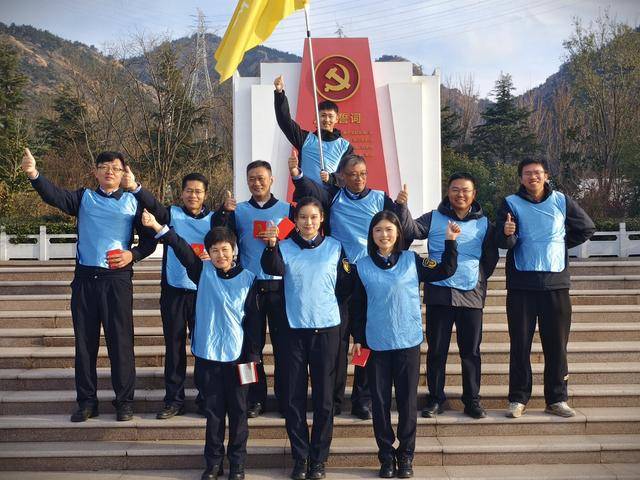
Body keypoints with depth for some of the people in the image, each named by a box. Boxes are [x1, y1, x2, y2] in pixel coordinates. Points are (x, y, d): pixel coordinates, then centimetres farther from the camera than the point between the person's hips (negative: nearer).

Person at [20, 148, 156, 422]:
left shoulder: (133, 202, 6)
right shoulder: (84, 198, 10)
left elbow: (149, 240, 7)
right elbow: (55, 196, -9)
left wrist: (132, 254, -13)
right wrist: (34, 175, -27)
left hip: (117, 278, -2)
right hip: (85, 278, 2)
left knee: (120, 341, 0)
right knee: (84, 341, 7)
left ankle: (124, 401, 11)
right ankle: (87, 401, 17)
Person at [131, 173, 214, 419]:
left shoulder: (214, 220, 6)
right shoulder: (172, 214, 3)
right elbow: (153, 205, -15)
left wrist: (213, 256, -14)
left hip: (203, 291, 0)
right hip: (173, 290, 0)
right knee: (174, 346, 6)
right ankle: (174, 400, 16)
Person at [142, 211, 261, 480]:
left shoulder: (248, 278, -2)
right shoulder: (203, 271, 1)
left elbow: (253, 320, 0)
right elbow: (182, 249, -13)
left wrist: (253, 355, -1)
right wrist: (159, 228, -26)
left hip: (237, 356, -1)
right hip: (207, 354, 1)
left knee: (238, 410, 8)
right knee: (213, 410, 11)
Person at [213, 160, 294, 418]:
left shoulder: (287, 209, 8)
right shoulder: (238, 210, 10)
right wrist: (223, 211, -18)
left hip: (280, 286, -1)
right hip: (249, 287, 1)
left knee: (283, 344, 1)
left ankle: (284, 397, 12)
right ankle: (255, 398, 13)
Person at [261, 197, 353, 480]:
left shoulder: (334, 247, 5)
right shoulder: (285, 247, 2)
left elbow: (343, 287, 9)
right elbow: (273, 269, -21)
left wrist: (350, 273, -10)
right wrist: (271, 246, -38)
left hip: (326, 329, 0)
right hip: (294, 329, 0)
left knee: (324, 397, 4)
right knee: (294, 397, 3)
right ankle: (300, 457, 17)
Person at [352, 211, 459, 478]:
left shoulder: (412, 261, 1)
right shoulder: (363, 266, 2)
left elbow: (445, 271, 2)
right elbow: (358, 307, 6)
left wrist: (450, 241, -7)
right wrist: (358, 339, 4)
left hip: (408, 342, 0)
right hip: (376, 344, 1)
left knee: (407, 400, 6)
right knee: (380, 401, 6)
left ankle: (406, 455, 18)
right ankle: (386, 454, 18)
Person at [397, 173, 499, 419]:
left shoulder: (484, 223, 10)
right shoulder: (434, 218, 6)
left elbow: (491, 258, 16)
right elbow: (411, 230, -9)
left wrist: (479, 279, 9)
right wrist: (402, 206, -22)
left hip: (471, 296, 1)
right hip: (439, 294, -1)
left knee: (471, 351, 6)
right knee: (436, 350, 5)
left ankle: (472, 399, 17)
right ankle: (435, 398, 16)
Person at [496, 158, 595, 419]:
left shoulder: (561, 200, 7)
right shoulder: (511, 203, 1)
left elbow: (586, 228, 18)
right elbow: (504, 243, -10)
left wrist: (560, 245, 11)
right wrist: (507, 234, -31)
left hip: (556, 282, 2)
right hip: (522, 284, -1)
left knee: (557, 344, 5)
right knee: (520, 344, 2)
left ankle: (556, 399, 15)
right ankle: (518, 399, 10)